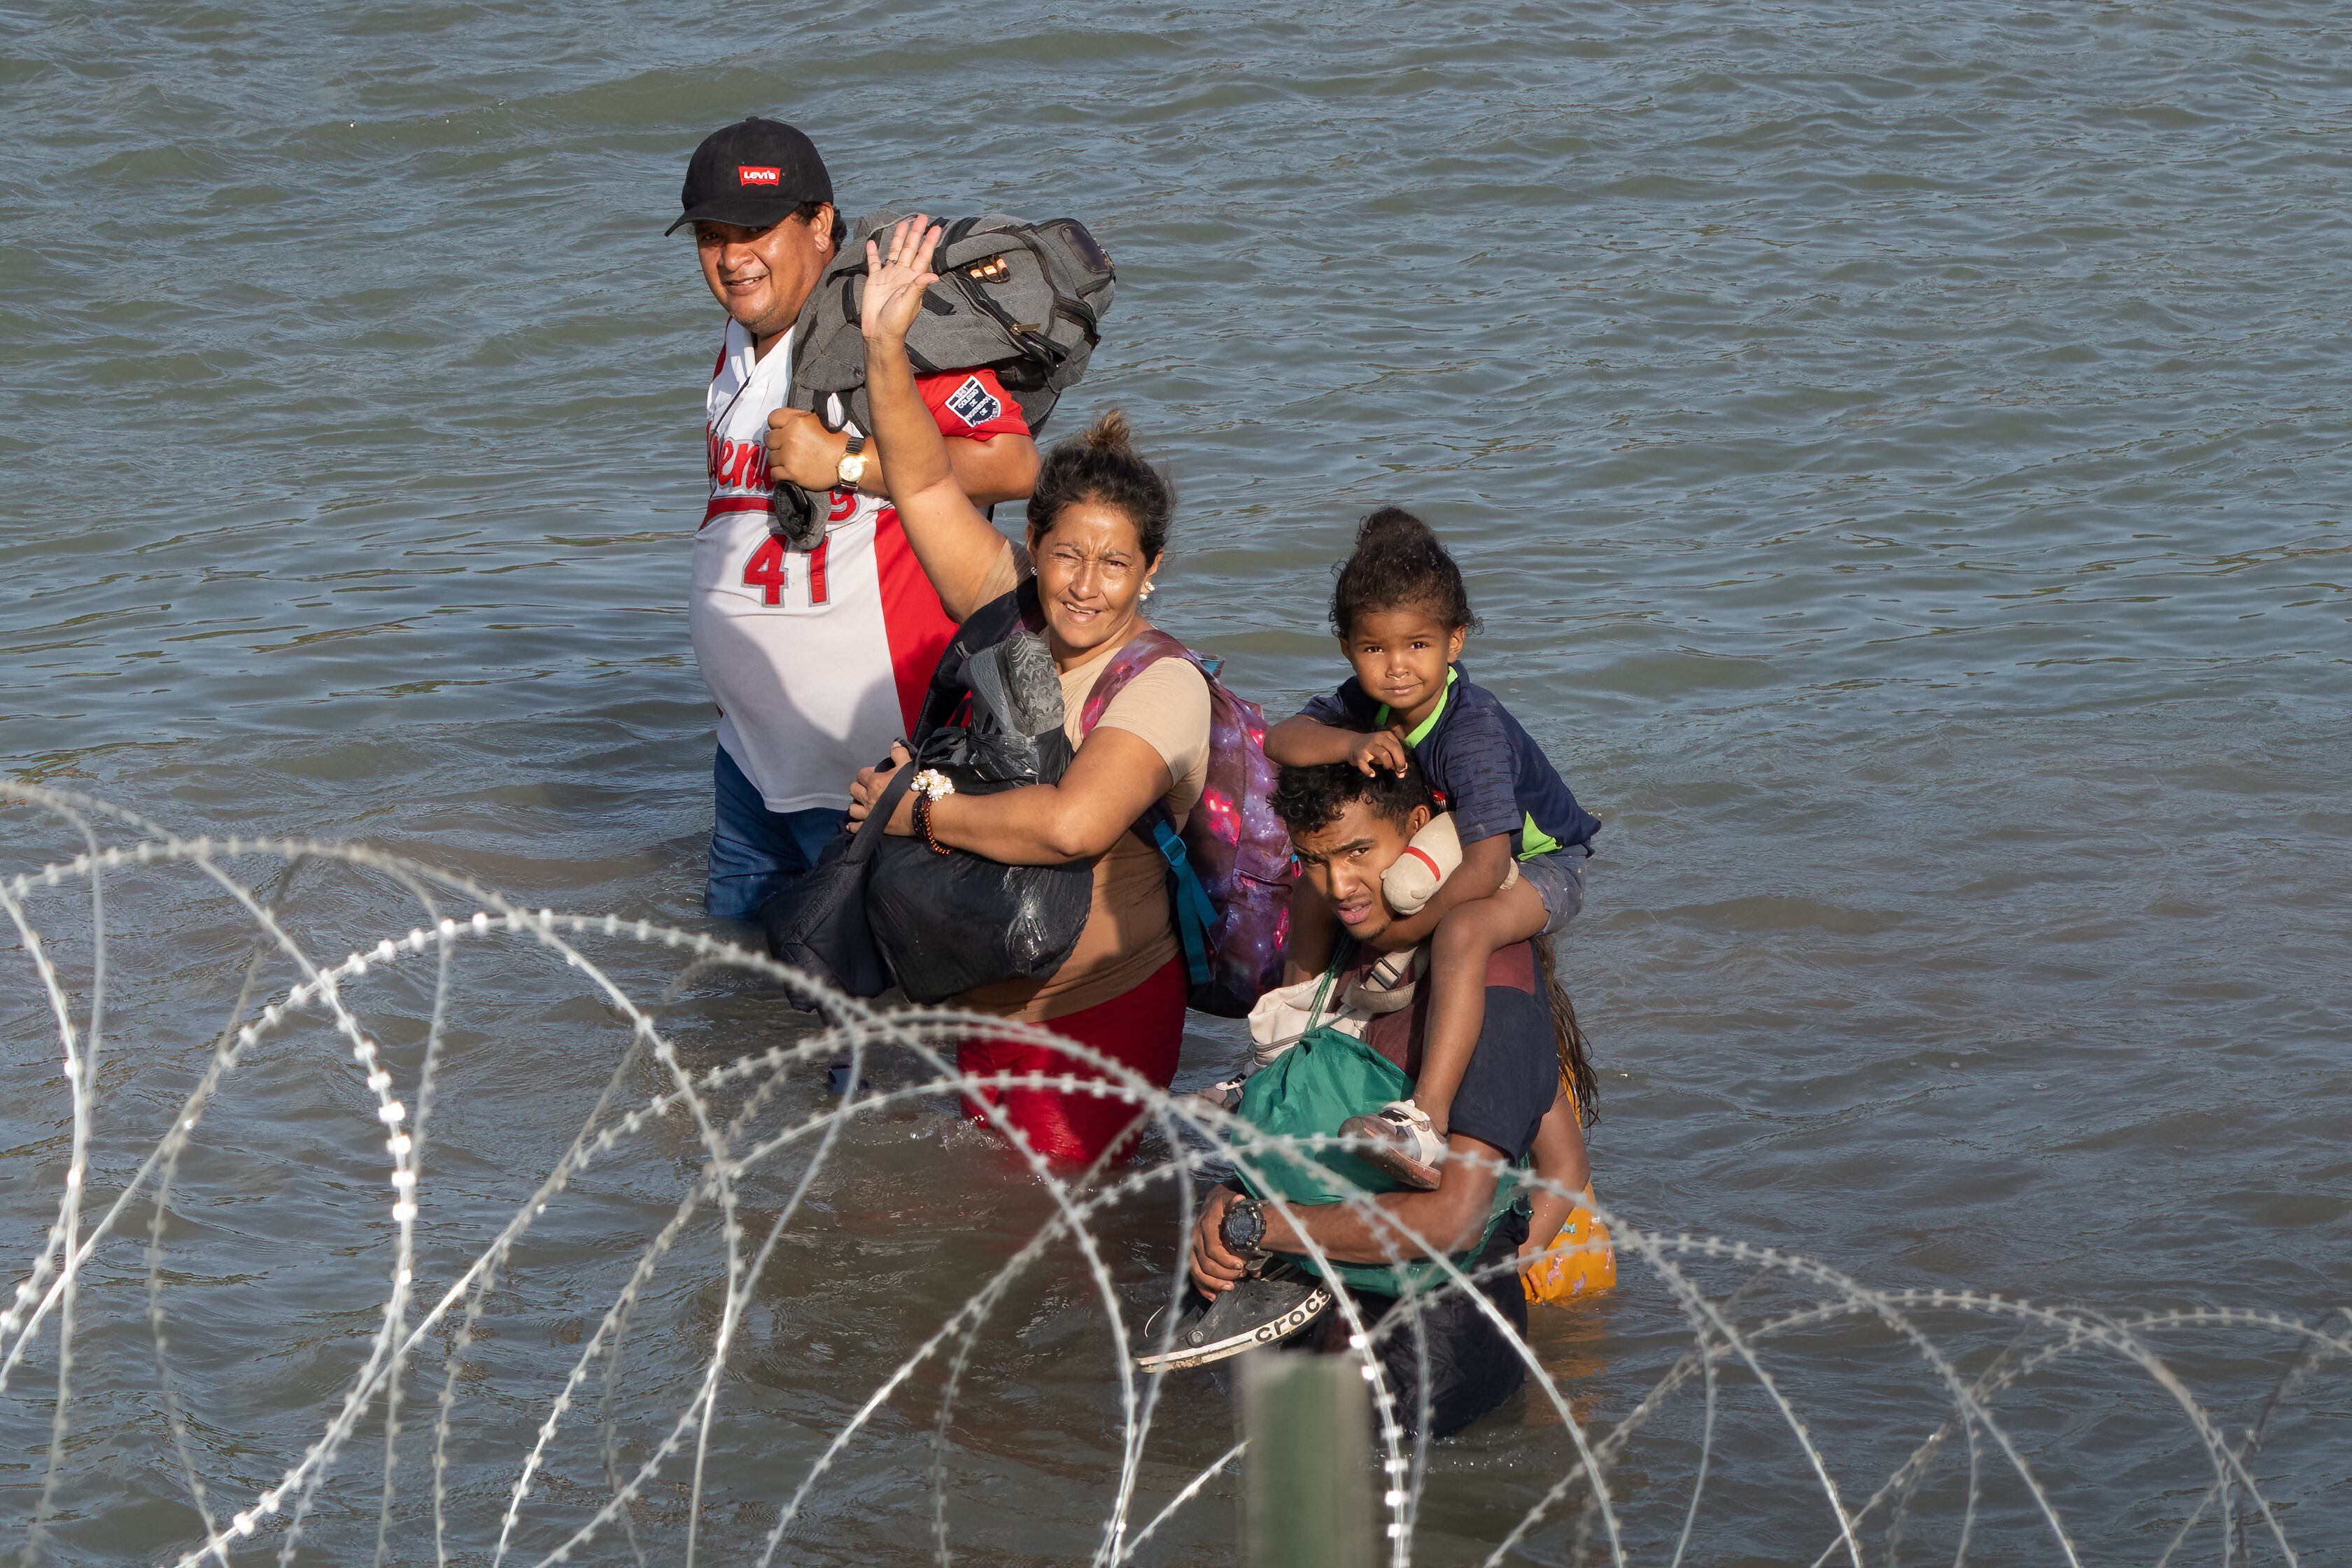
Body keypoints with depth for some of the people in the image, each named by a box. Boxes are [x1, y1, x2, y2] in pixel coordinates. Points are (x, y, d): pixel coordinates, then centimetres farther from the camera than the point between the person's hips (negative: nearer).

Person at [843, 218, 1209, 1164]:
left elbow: (1073, 823, -34)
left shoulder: (1164, 687, -18)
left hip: (1100, 1015, -6)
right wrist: (884, 348, -14)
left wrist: (922, 811, -23)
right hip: (980, 1007, 6)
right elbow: (926, 486, -1)